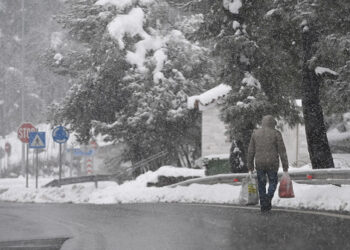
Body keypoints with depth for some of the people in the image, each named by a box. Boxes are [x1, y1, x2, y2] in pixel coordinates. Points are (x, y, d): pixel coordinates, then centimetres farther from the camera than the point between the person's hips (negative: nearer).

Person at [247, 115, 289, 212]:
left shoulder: (255, 133, 4)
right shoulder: (276, 133, -4)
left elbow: (251, 151, 4)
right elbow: (282, 151, -5)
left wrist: (250, 167, 11)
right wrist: (285, 167, -1)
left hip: (259, 164, 2)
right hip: (272, 164, -2)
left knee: (261, 185, 15)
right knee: (273, 182, 16)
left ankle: (263, 206, 13)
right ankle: (268, 199, -7)